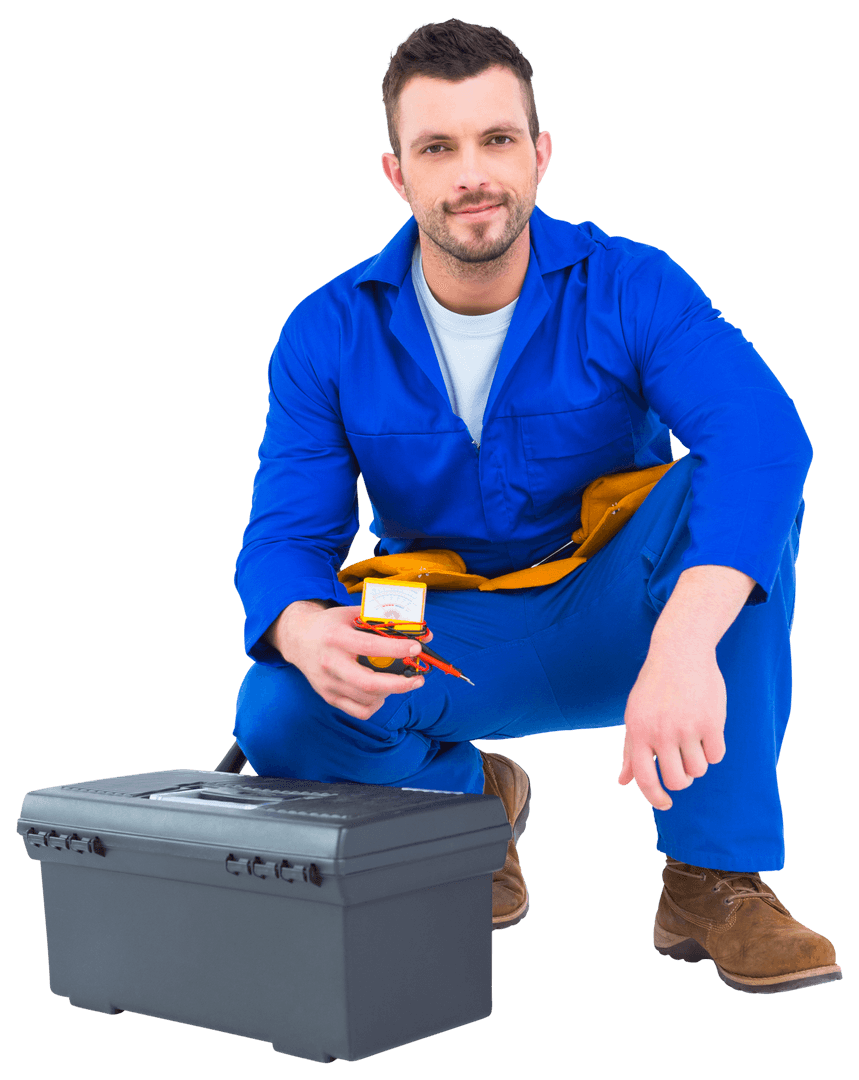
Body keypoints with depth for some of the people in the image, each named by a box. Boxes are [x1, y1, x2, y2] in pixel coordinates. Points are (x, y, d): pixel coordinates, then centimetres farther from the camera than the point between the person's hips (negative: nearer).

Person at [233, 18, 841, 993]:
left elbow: (761, 437, -33)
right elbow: (286, 535, -13)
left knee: (731, 494, -31)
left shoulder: (629, 288, -15)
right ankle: (468, 797, 6)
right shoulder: (329, 333, -8)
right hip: (445, 642, 1)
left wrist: (683, 643, -51)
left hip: (611, 622, -1)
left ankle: (715, 875, -24)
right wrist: (310, 634, -40)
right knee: (279, 717, -28)